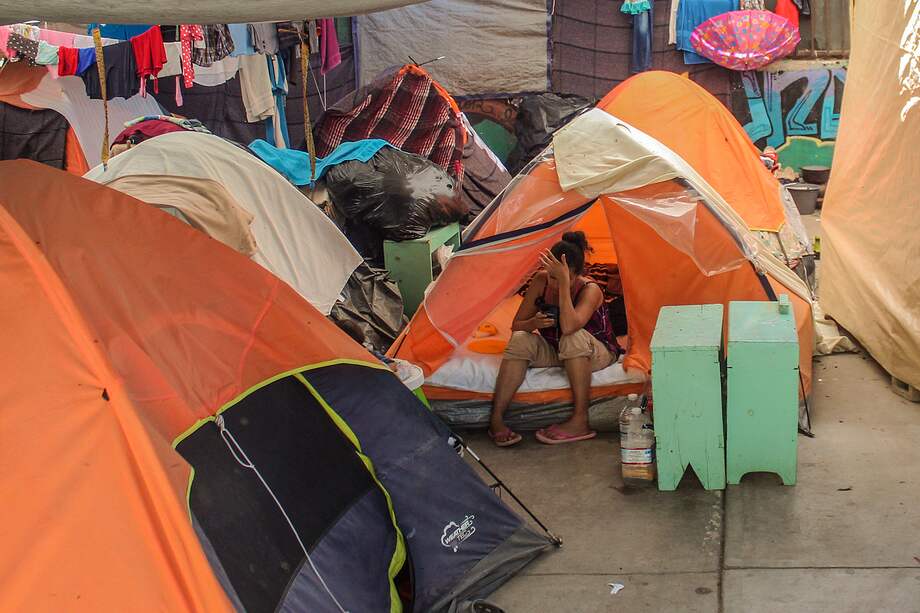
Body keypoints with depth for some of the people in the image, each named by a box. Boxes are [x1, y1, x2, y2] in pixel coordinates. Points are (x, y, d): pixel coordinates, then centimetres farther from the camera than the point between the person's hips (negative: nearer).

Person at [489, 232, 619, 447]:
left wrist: (564, 282, -45)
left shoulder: (590, 290, -24)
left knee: (573, 337, -37)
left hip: (597, 354, -4)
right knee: (520, 340, -24)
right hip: (555, 352, 4)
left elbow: (568, 327, -44)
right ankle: (496, 419, -26)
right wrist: (533, 323, -29)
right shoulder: (541, 281, -12)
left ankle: (580, 421, -33)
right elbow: (516, 326, -6)